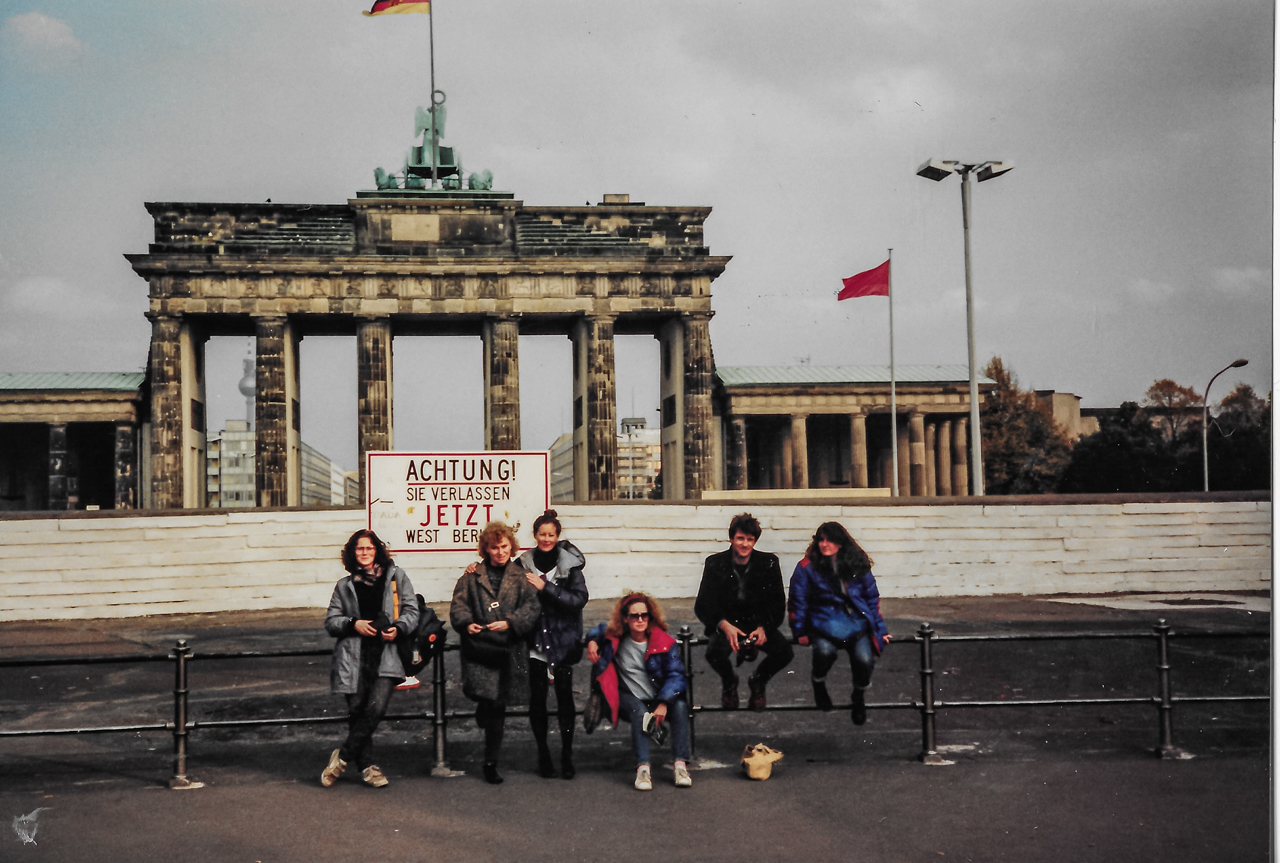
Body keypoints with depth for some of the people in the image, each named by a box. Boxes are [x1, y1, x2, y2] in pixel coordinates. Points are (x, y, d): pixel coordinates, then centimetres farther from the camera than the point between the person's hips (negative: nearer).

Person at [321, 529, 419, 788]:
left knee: (376, 707, -16)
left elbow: (412, 610, 10)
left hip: (386, 655, -1)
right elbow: (330, 621, 11)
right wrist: (353, 624, -8)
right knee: (357, 710, 0)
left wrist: (399, 628, -9)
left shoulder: (396, 577, 12)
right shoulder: (344, 585, 14)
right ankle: (366, 765, 13)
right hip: (354, 657, 1)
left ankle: (342, 756, -1)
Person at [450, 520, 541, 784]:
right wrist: (466, 623, -14)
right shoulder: (472, 577, 10)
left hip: (510, 650, 0)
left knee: (497, 705, 4)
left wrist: (510, 622, -17)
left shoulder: (521, 576, 7)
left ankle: (491, 761, 18)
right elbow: (458, 604, 6)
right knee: (487, 698, -16)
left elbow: (532, 606, -2)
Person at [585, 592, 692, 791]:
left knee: (680, 705, -32)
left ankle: (681, 764, -36)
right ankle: (643, 768, -44)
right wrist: (592, 642, 2)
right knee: (639, 711, -35)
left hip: (659, 700, 0)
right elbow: (599, 630, 26)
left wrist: (664, 703, -25)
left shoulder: (664, 643, -5)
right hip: (630, 699, 0)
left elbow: (676, 675, -11)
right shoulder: (615, 638, 2)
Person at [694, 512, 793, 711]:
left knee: (784, 651, -28)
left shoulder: (768, 563, 0)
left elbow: (778, 604, 3)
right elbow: (702, 606, -2)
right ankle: (729, 682, 6)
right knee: (714, 652, -34)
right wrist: (724, 625, -21)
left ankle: (758, 681, 8)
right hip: (726, 624, -1)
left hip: (758, 622, 1)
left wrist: (763, 627, -17)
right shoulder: (715, 564, -1)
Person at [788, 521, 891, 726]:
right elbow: (798, 601, 6)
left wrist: (880, 629, 14)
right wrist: (800, 632, 2)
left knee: (864, 660, -25)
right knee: (825, 651, -35)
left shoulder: (857, 565, 8)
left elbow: (872, 599, 16)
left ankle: (859, 697, 9)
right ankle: (819, 684, 3)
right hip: (824, 622, -2)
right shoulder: (807, 567, 1)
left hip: (856, 623, 2)